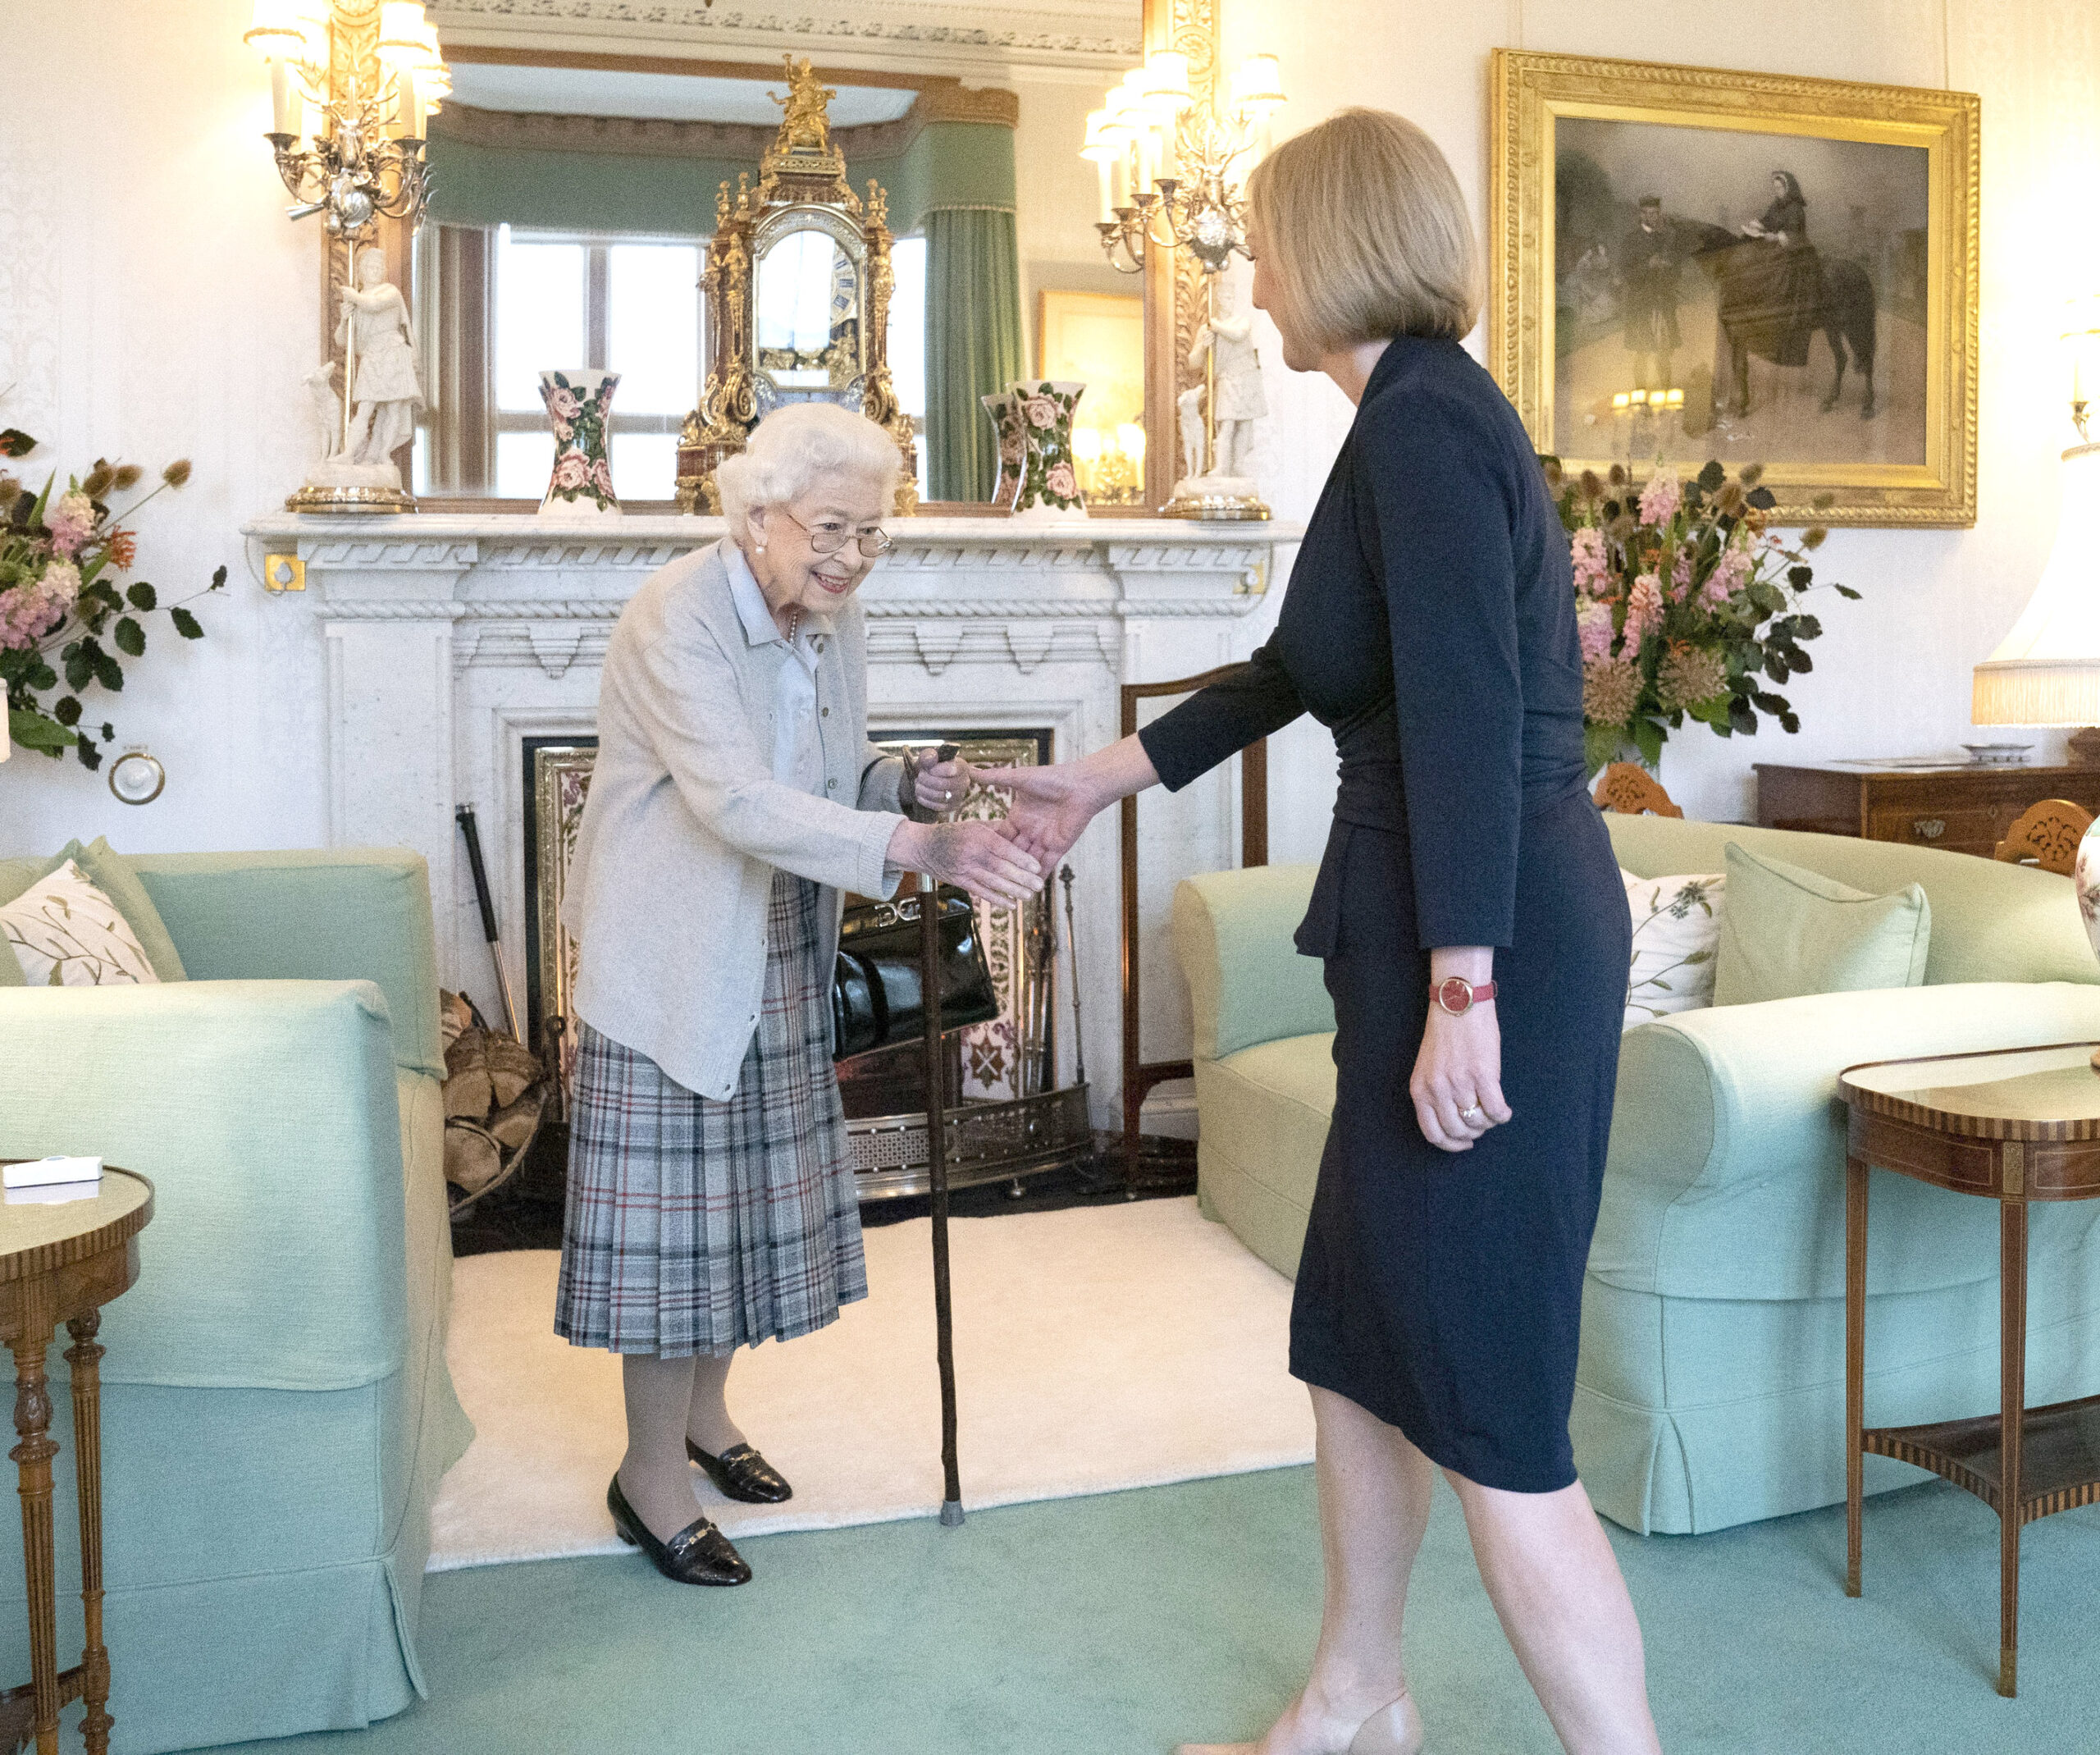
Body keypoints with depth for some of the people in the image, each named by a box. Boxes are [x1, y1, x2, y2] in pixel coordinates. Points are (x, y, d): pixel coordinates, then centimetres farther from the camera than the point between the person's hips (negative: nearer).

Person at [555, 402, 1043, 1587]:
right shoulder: (676, 619, -22)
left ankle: (705, 1411, 36)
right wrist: (919, 847, -44)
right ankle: (652, 1475, 15)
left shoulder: (835, 620, 4)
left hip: (780, 955, 8)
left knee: (748, 1188, 16)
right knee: (675, 1200, -1)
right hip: (674, 956, -7)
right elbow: (739, 802, -34)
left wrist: (910, 783, -9)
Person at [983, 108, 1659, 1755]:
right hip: (1428, 940, 10)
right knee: (1357, 1343, 20)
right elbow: (1294, 672, 26)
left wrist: (1461, 992, -24)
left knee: (1491, 1413, -3)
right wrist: (1096, 782, 33)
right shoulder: (1431, 416, 18)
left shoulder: (1423, 422, -13)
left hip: (1488, 953, -10)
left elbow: (1470, 716, -22)